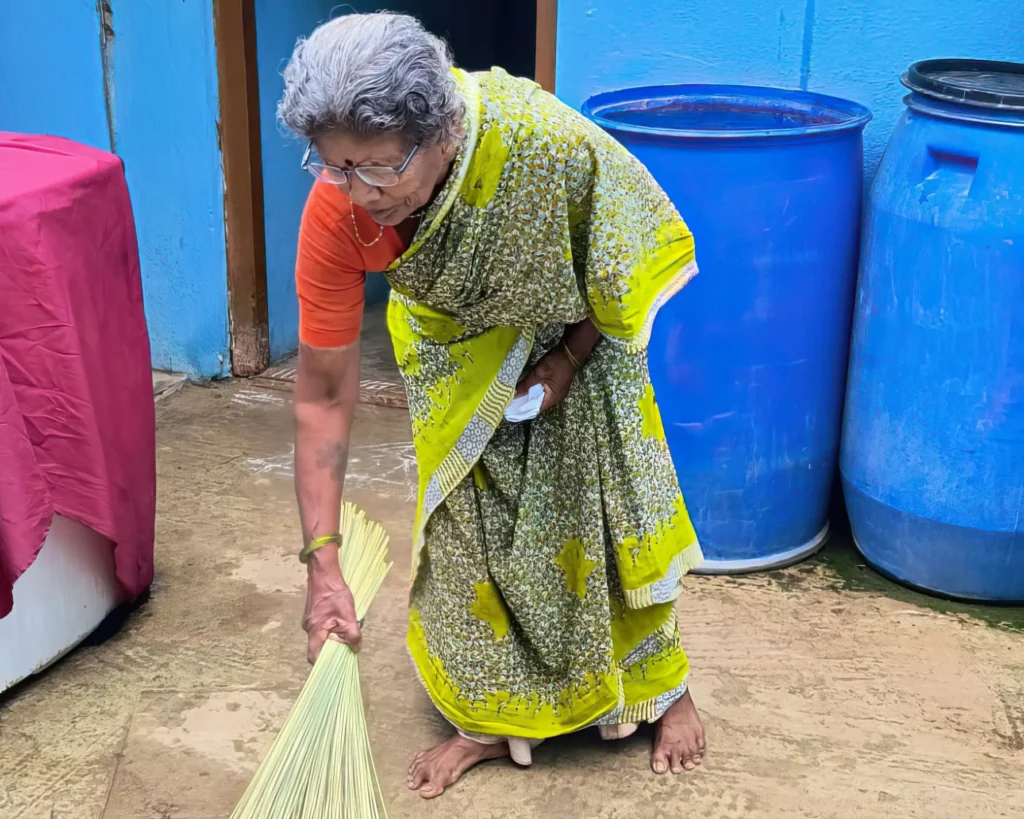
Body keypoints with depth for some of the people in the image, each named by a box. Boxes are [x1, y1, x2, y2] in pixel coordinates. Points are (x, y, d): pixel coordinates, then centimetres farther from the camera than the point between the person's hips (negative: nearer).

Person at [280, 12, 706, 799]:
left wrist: (566, 364, -16)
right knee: (464, 518, 1)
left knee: (614, 498, 4)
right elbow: (324, 396, -27)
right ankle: (492, 716, 22)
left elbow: (634, 256, -19)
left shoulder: (547, 143, -42)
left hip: (576, 329, -1)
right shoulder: (336, 215, -34)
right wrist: (324, 562, -29)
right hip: (459, 348, 2)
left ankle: (661, 688, 27)